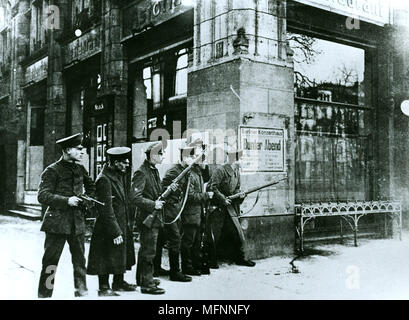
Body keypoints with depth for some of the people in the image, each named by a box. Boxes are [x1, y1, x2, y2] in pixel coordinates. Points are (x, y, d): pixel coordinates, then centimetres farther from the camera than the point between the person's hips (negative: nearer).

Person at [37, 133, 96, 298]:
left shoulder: (79, 168, 12)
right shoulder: (52, 170, -7)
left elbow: (91, 186, 28)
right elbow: (43, 196, -13)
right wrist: (66, 200, -21)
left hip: (77, 221, 6)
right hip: (58, 221, -6)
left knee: (80, 260, 11)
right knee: (50, 262, 0)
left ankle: (81, 291, 23)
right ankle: (44, 295, 11)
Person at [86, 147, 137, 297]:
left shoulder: (120, 175, 10)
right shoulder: (104, 179, -20)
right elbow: (106, 210, -22)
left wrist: (128, 224, 14)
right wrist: (115, 232, -21)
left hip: (123, 226, 9)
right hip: (109, 228, -9)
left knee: (121, 256, 19)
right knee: (107, 257, 2)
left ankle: (119, 283, 33)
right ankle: (104, 288, 15)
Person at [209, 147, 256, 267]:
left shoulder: (237, 172, 10)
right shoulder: (220, 170, -14)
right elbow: (213, 187, -17)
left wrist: (239, 194, -2)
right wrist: (223, 199, -16)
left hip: (230, 208, 7)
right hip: (218, 207, -7)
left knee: (239, 234, 6)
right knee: (215, 236, 2)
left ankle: (240, 258, 19)